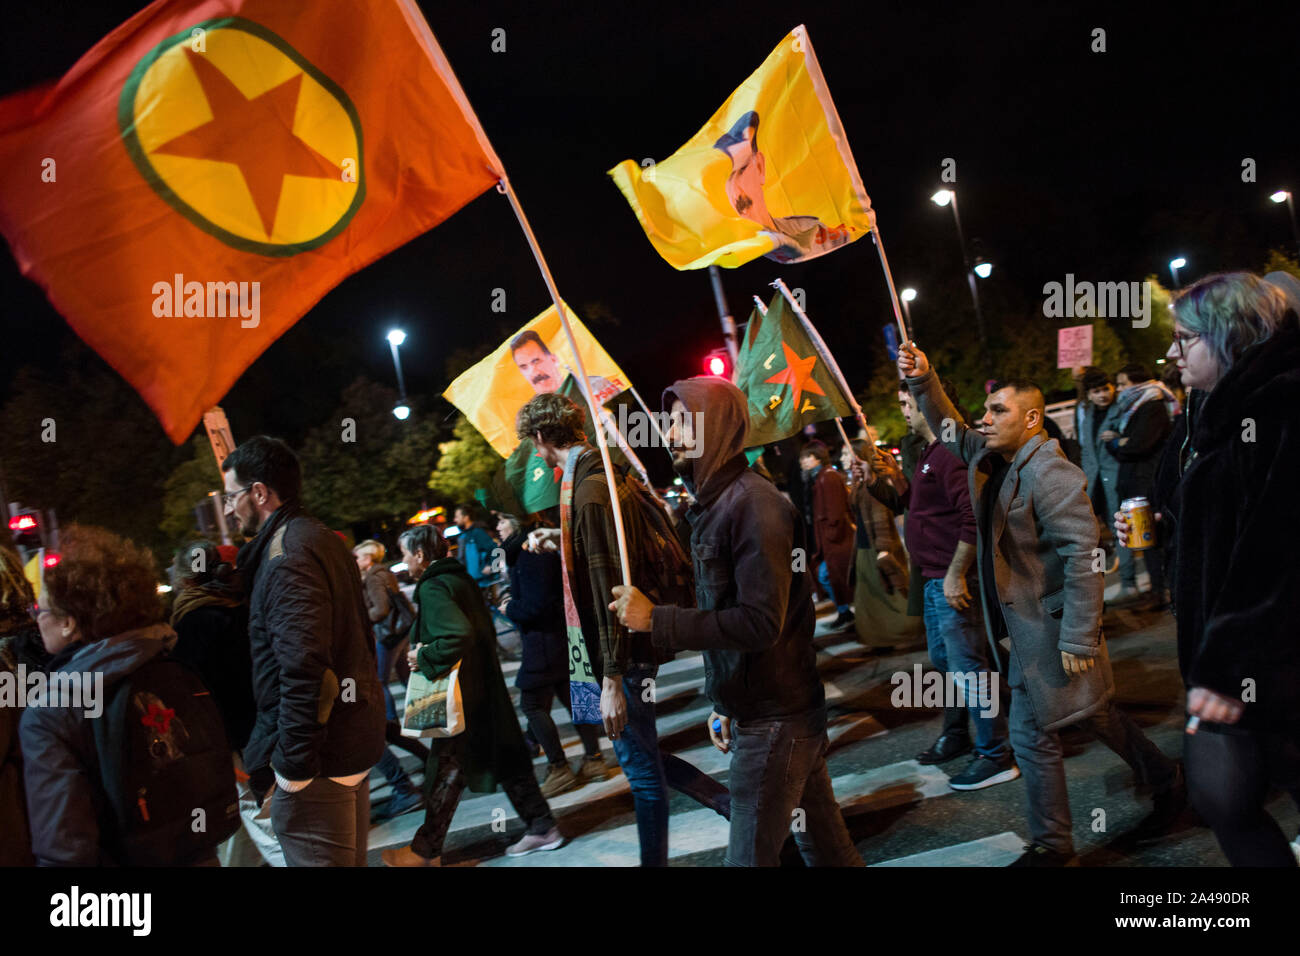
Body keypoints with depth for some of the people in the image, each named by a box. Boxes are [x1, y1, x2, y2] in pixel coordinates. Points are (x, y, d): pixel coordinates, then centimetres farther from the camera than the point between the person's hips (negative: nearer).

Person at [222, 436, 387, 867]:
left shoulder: (287, 556, -18)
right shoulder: (324, 540, 13)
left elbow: (301, 670, -26)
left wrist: (291, 765, -21)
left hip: (316, 751, -10)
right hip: (354, 740, 10)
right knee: (348, 857, 21)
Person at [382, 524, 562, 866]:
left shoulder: (433, 588, -17)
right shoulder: (461, 577, 11)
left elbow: (458, 635, -32)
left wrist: (425, 659, -18)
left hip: (459, 695, -9)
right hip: (486, 686, 9)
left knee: (446, 770, 3)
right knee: (505, 757, 14)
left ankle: (424, 851, 17)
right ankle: (542, 828, 20)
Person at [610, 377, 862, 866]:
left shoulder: (754, 505, -18)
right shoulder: (715, 504, 12)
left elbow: (760, 623, -25)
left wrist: (655, 619, -23)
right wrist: (725, 706, 16)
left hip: (775, 720, -9)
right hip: (756, 711, 9)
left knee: (750, 856, -1)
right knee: (822, 840, 18)